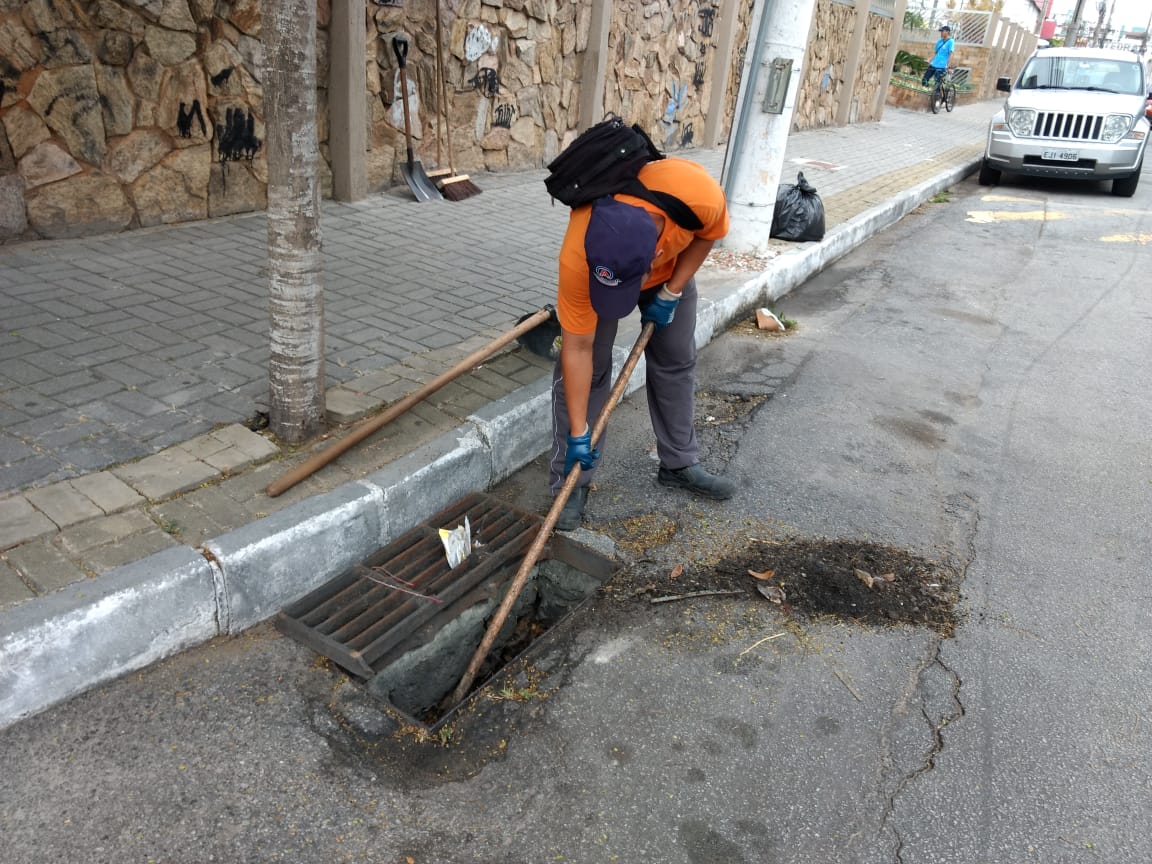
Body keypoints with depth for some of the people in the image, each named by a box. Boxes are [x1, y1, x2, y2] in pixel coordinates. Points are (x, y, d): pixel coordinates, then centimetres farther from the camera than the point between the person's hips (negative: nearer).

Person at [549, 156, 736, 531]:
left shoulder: (699, 196, -42)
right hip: (598, 260, -2)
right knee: (589, 365, -9)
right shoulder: (577, 260, -42)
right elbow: (577, 350, -31)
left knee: (677, 360, 7)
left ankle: (680, 464, 24)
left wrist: (671, 292, -17)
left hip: (671, 265, 2)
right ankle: (571, 484, 3)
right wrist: (578, 432, -27)